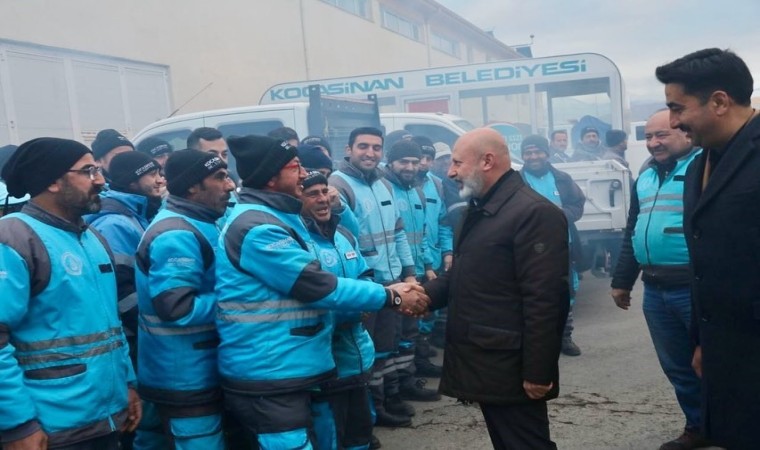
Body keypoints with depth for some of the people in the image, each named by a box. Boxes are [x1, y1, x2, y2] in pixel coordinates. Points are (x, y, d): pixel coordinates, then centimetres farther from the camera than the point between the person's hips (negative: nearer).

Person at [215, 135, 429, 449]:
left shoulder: (280, 218, 13)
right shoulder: (257, 228, -20)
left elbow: (313, 284, 14)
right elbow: (318, 286, -20)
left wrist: (388, 291, 3)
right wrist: (391, 297, -11)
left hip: (286, 372, 10)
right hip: (267, 379, -10)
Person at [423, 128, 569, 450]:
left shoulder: (534, 213, -17)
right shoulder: (478, 210, 15)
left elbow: (544, 300, -21)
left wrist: (537, 373, -21)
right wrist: (426, 293, 2)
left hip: (510, 368, -9)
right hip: (482, 362, 9)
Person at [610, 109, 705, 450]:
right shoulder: (645, 178, 17)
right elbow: (632, 231, 23)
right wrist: (622, 280, 23)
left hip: (696, 287, -7)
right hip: (655, 290, 7)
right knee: (677, 366, 15)